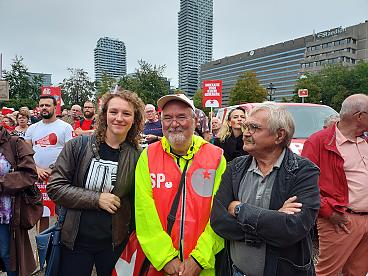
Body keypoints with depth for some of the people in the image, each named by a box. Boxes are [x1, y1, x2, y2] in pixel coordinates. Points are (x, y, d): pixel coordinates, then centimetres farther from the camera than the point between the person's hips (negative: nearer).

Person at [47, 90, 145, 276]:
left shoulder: (137, 156, -7)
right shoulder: (78, 146, -7)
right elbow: (55, 187, -8)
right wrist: (96, 199, -17)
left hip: (115, 243, 1)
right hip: (75, 241, 0)